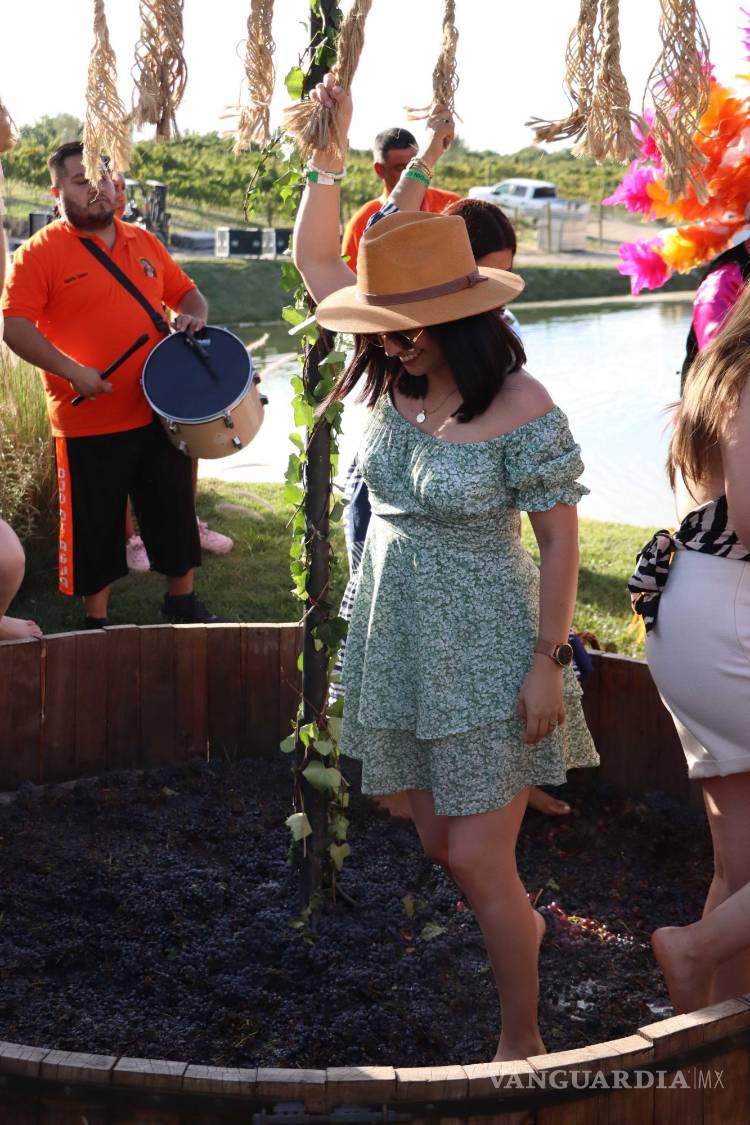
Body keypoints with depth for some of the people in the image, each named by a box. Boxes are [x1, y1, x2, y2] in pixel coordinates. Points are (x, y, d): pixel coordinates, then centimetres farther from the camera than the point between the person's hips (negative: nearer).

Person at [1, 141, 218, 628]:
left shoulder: (144, 243, 10)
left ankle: (182, 600, 35)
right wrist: (73, 372, -24)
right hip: (90, 423, -5)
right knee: (95, 527, 7)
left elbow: (185, 291, 20)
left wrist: (193, 316, -3)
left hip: (159, 413, 5)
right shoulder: (41, 252, -8)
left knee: (175, 511, 17)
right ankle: (97, 620, 23)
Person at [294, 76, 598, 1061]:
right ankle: (524, 926, 48)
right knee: (439, 843, 18)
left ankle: (523, 1039, 19)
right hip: (398, 646, 6)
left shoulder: (520, 409, -19)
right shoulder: (395, 376, -1)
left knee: (476, 860, -1)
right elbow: (314, 258, 7)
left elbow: (560, 539, -14)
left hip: (487, 656, -6)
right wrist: (329, 151, -1)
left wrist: (549, 663, -14)